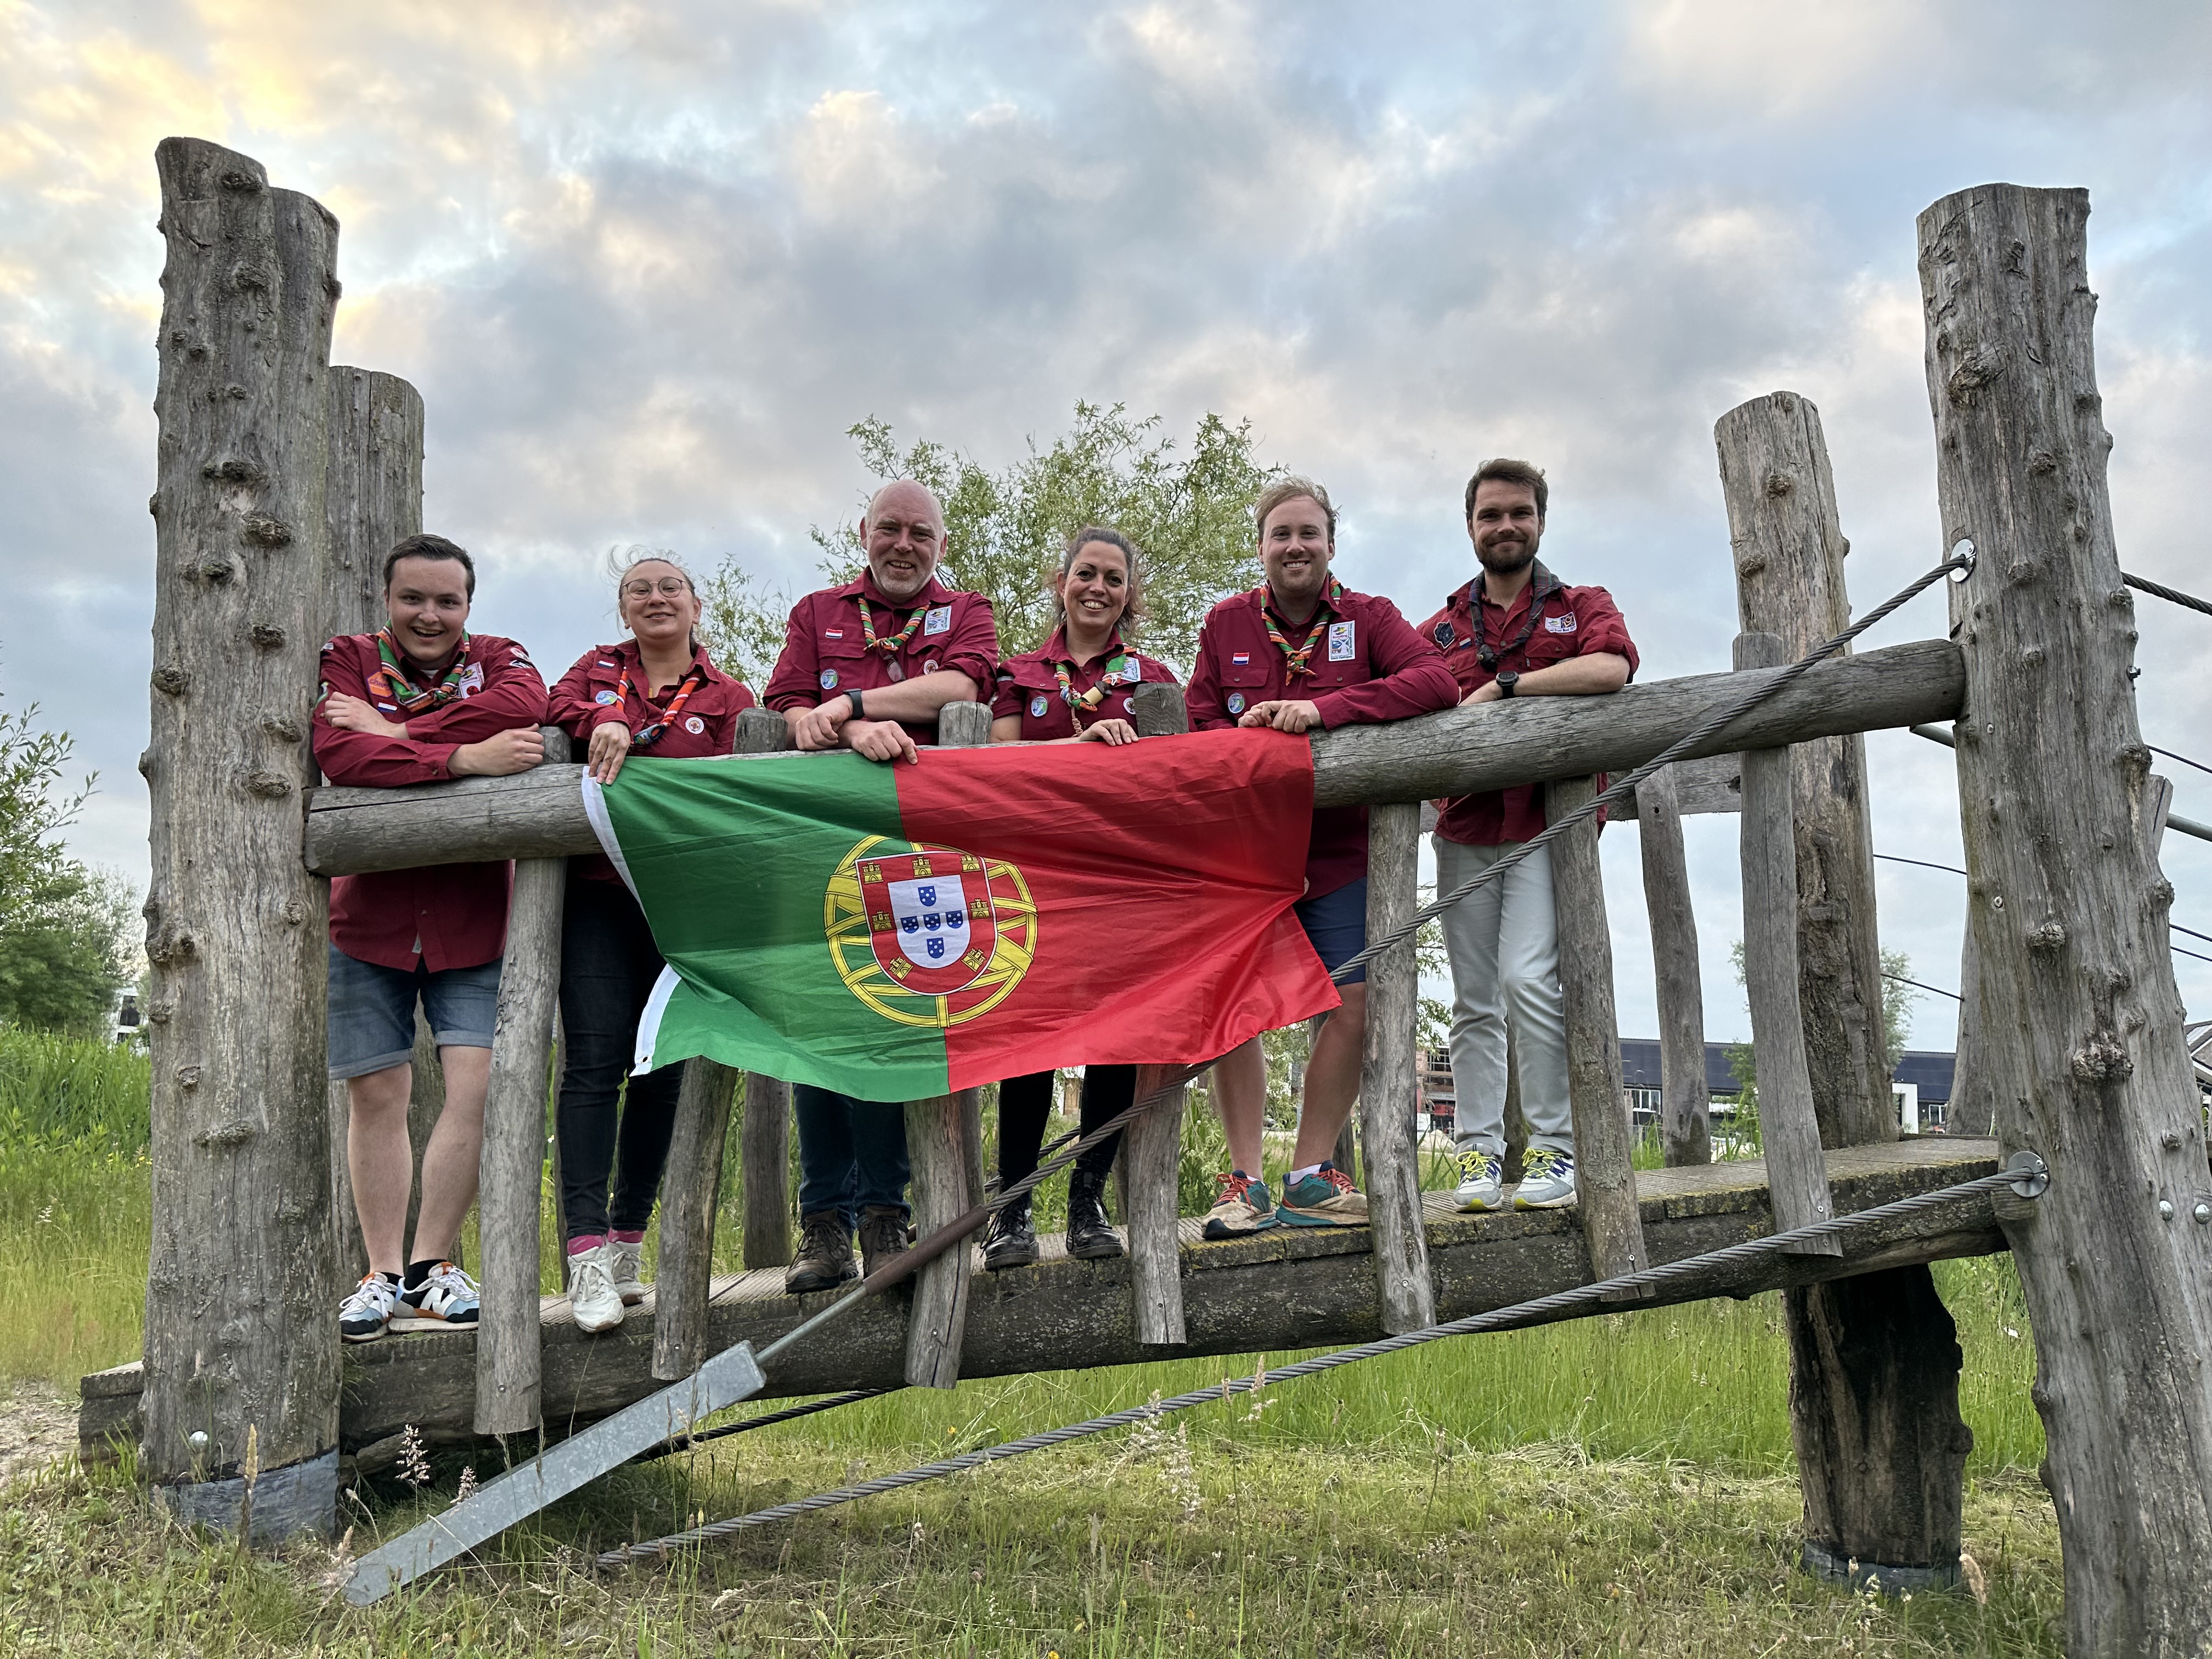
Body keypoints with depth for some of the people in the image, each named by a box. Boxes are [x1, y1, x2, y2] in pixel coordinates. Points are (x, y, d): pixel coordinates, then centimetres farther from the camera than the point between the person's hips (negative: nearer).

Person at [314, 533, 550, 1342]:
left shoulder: (498, 659, 6)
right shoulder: (347, 660, 4)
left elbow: (524, 707, -19)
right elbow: (338, 754, -17)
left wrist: (396, 731, -18)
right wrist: (464, 758, -25)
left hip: (473, 916, 0)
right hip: (367, 914, 0)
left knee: (478, 1084, -6)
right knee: (377, 1093, 4)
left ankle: (430, 1265, 8)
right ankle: (381, 1273, 14)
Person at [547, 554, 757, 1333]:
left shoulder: (726, 697, 14)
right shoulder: (598, 669, 19)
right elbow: (556, 710, 0)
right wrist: (602, 723, -19)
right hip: (596, 892, -1)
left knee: (663, 1068, 3)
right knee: (594, 1058, -12)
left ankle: (628, 1240, 15)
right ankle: (588, 1253, -14)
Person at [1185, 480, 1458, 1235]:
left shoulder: (1368, 618, 2)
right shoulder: (1226, 623, 7)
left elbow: (1437, 683, -15)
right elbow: (1198, 726, 4)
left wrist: (1323, 709, -25)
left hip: (1341, 849, 0)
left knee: (1351, 1007, -5)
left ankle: (1309, 1179, 10)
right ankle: (1244, 1180, 7)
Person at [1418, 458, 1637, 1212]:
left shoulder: (1582, 607, 10)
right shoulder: (1439, 631, 17)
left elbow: (1611, 668, -12)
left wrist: (1501, 688, -13)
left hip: (1545, 824, -3)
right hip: (1465, 833, 3)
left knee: (1528, 977, -17)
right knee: (1473, 1000, 4)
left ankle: (1554, 1149, -6)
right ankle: (1477, 1150, 9)